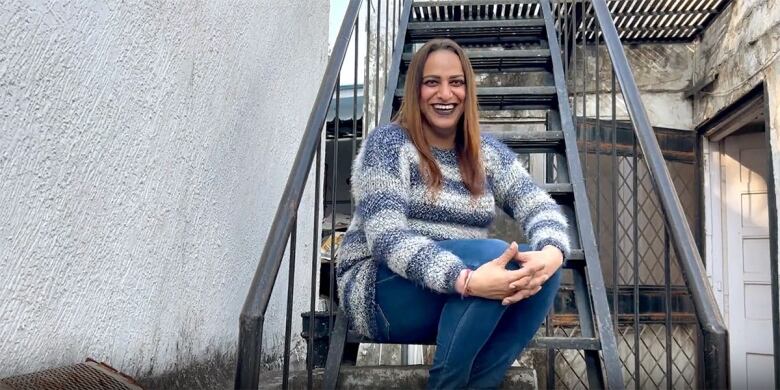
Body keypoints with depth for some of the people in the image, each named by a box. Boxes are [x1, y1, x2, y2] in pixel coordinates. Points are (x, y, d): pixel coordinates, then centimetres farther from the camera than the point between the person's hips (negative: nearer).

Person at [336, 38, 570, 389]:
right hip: (383, 292, -5)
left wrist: (551, 252, -27)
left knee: (541, 270, -19)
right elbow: (387, 237, -20)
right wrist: (464, 279, -35)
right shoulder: (389, 143, -8)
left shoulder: (487, 152, 9)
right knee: (494, 253, -28)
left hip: (462, 303, 6)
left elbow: (540, 207, -2)